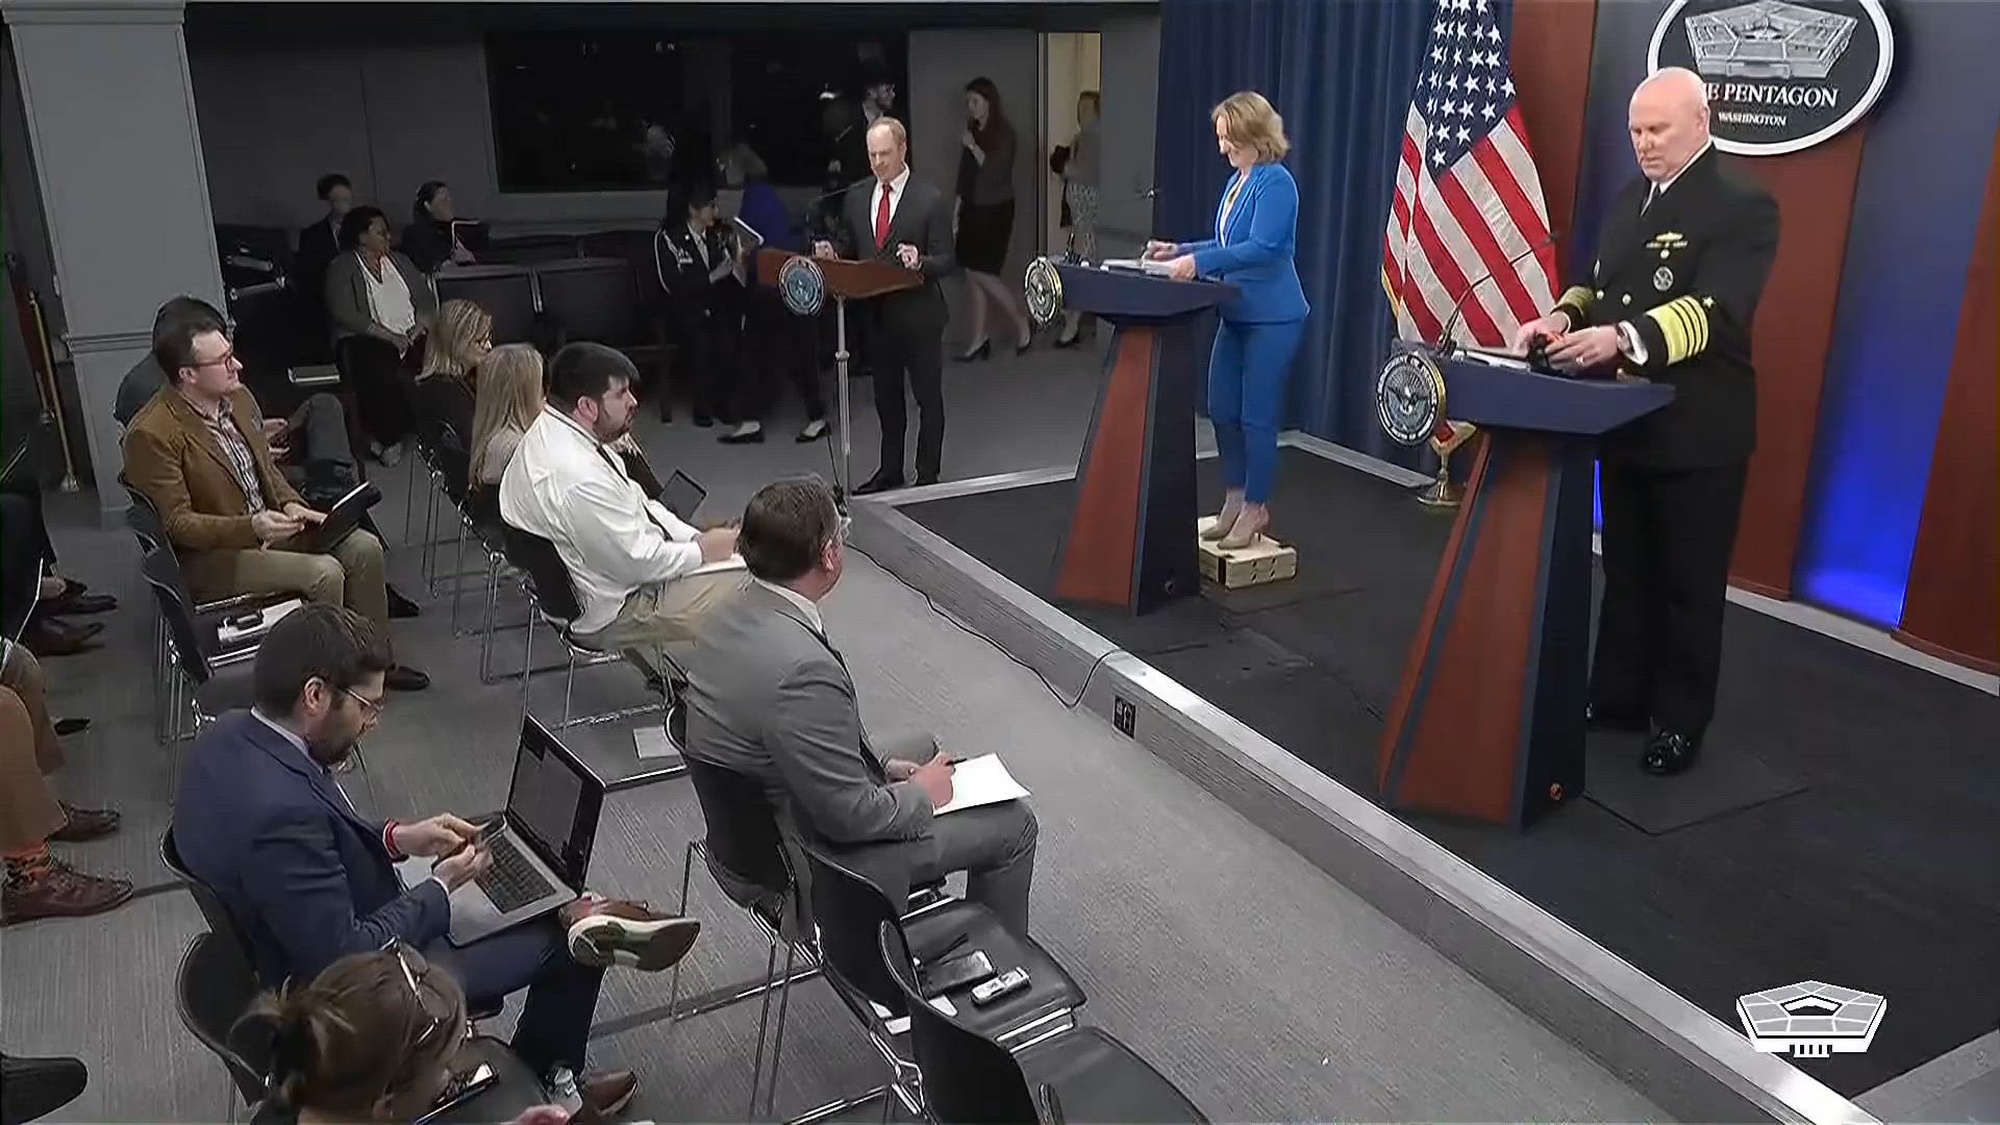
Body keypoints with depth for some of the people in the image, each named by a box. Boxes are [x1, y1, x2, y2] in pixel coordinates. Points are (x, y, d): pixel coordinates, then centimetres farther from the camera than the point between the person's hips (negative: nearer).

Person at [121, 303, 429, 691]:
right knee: (323, 572, -25)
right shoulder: (151, 435, -21)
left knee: (363, 546, -9)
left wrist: (291, 505, -4)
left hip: (268, 525, 8)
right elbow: (176, 523, -20)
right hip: (206, 556, -8)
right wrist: (251, 527, -32)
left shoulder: (238, 398, 2)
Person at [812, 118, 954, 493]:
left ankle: (928, 476, 16)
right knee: (886, 395, 17)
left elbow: (945, 262, -11)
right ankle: (890, 470, 31)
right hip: (875, 312, 6)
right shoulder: (856, 198, 6)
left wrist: (920, 261, -32)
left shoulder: (930, 200, -10)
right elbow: (848, 244, 15)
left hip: (919, 314, -5)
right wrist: (831, 250, -7)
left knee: (928, 397, 6)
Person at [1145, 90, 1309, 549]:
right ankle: (1234, 499, 26)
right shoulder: (1238, 180, 12)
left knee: (1257, 417, -1)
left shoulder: (1276, 183, -15)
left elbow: (1261, 248, -26)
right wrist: (1179, 251, 9)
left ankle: (1256, 508, 13)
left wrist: (1198, 262, -30)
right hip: (1237, 316, 9)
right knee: (1222, 410, 12)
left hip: (1272, 318, -9)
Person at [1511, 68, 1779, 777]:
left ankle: (1680, 722, 18)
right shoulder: (1631, 199, 11)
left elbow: (1711, 312, -27)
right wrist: (1564, 316, -7)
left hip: (1697, 432, -7)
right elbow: (1598, 286, 16)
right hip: (1625, 422, 7)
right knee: (1626, 572, 17)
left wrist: (1622, 337, -42)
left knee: (1689, 584, 5)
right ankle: (1617, 697, 29)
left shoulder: (1742, 204, -14)